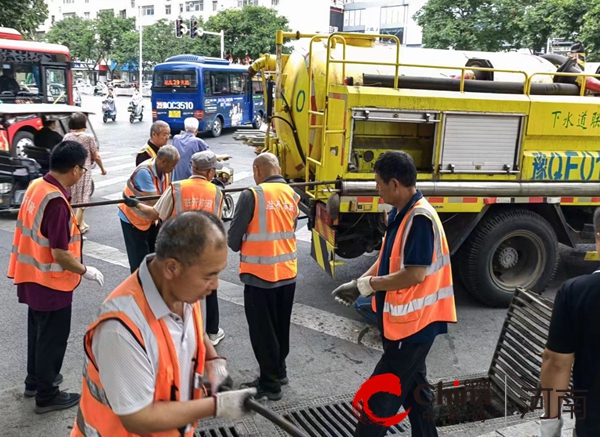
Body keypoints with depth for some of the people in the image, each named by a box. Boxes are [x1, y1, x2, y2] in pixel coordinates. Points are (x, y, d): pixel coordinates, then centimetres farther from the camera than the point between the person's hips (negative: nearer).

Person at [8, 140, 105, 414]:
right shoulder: (56, 202, -28)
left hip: (33, 276, 9)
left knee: (38, 330, 24)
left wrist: (72, 227, 19)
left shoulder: (36, 186, 0)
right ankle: (46, 395, 21)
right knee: (53, 337, 7)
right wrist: (86, 271, -12)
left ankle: (35, 379, 41)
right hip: (51, 282, -9)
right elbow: (60, 255, -26)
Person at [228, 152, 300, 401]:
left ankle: (270, 384, 16)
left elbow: (234, 238, -10)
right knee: (281, 326, 21)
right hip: (288, 273, 6)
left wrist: (241, 248, 10)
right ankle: (279, 371, 36)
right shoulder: (292, 195, 3)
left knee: (262, 330, 7)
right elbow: (289, 231, 9)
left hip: (260, 275, -6)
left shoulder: (252, 195, -14)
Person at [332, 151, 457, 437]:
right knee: (413, 387, 21)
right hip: (404, 320, 10)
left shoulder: (420, 218, -24)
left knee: (380, 396, 1)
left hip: (412, 323, -10)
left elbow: (415, 274, -28)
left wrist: (365, 285, -19)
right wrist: (360, 282, 1)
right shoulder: (399, 213, 6)